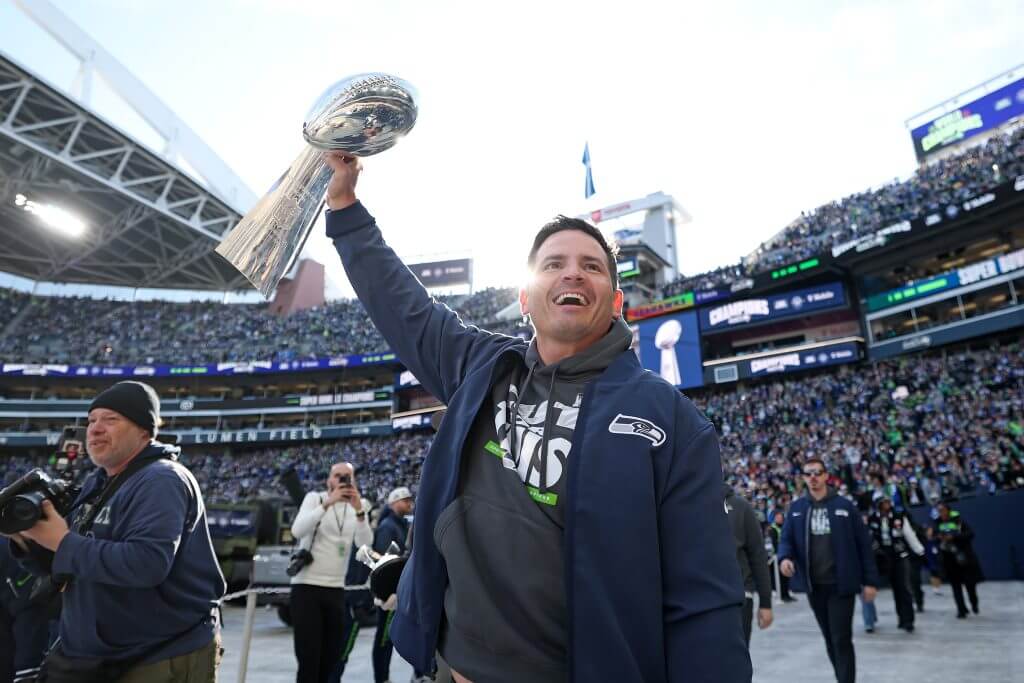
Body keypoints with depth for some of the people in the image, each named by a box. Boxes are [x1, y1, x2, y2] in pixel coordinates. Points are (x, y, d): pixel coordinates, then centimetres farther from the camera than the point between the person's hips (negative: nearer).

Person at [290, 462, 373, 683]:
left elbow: (365, 544, -7)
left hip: (336, 590, 5)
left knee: (333, 655, 12)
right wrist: (328, 503, -27)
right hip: (307, 587, -5)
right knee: (309, 658, -5)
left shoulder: (355, 509, 9)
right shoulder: (314, 498, -1)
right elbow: (297, 531, -19)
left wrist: (359, 510, -21)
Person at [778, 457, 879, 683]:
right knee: (830, 639, 16)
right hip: (813, 585, 3)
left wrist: (870, 580, -4)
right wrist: (784, 557, -19)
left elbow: (863, 543, -1)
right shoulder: (796, 508, 4)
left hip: (840, 584, -3)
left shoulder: (844, 506, -3)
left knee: (841, 640, -3)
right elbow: (787, 538, 3)